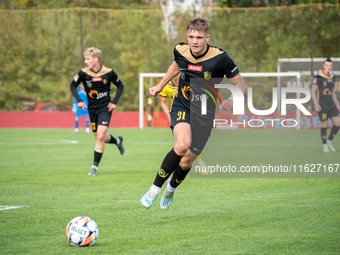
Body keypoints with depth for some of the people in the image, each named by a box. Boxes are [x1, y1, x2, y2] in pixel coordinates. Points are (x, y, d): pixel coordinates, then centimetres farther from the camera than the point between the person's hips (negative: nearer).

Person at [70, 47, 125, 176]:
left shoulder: (108, 72, -11)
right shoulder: (83, 73, -8)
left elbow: (120, 86, 5)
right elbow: (73, 86, 3)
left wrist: (114, 102, -6)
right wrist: (79, 100, -12)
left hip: (105, 108, -3)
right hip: (92, 108, 3)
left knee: (100, 136, -15)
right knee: (99, 137, 10)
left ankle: (95, 167, -7)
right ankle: (117, 141, 43)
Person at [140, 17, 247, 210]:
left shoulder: (220, 58, -18)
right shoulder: (180, 51, -8)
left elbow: (241, 84, -13)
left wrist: (232, 99, -33)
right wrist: (161, 85, 25)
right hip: (182, 107, 0)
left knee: (186, 163, 4)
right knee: (182, 145, -30)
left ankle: (171, 188, 40)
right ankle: (155, 189, -18)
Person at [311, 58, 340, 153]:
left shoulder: (332, 77, 12)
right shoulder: (318, 77, -8)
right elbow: (313, 91, -10)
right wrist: (316, 104, -19)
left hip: (331, 105, 6)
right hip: (322, 105, -6)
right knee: (324, 125, -3)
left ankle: (329, 142, 15)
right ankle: (325, 146, 12)